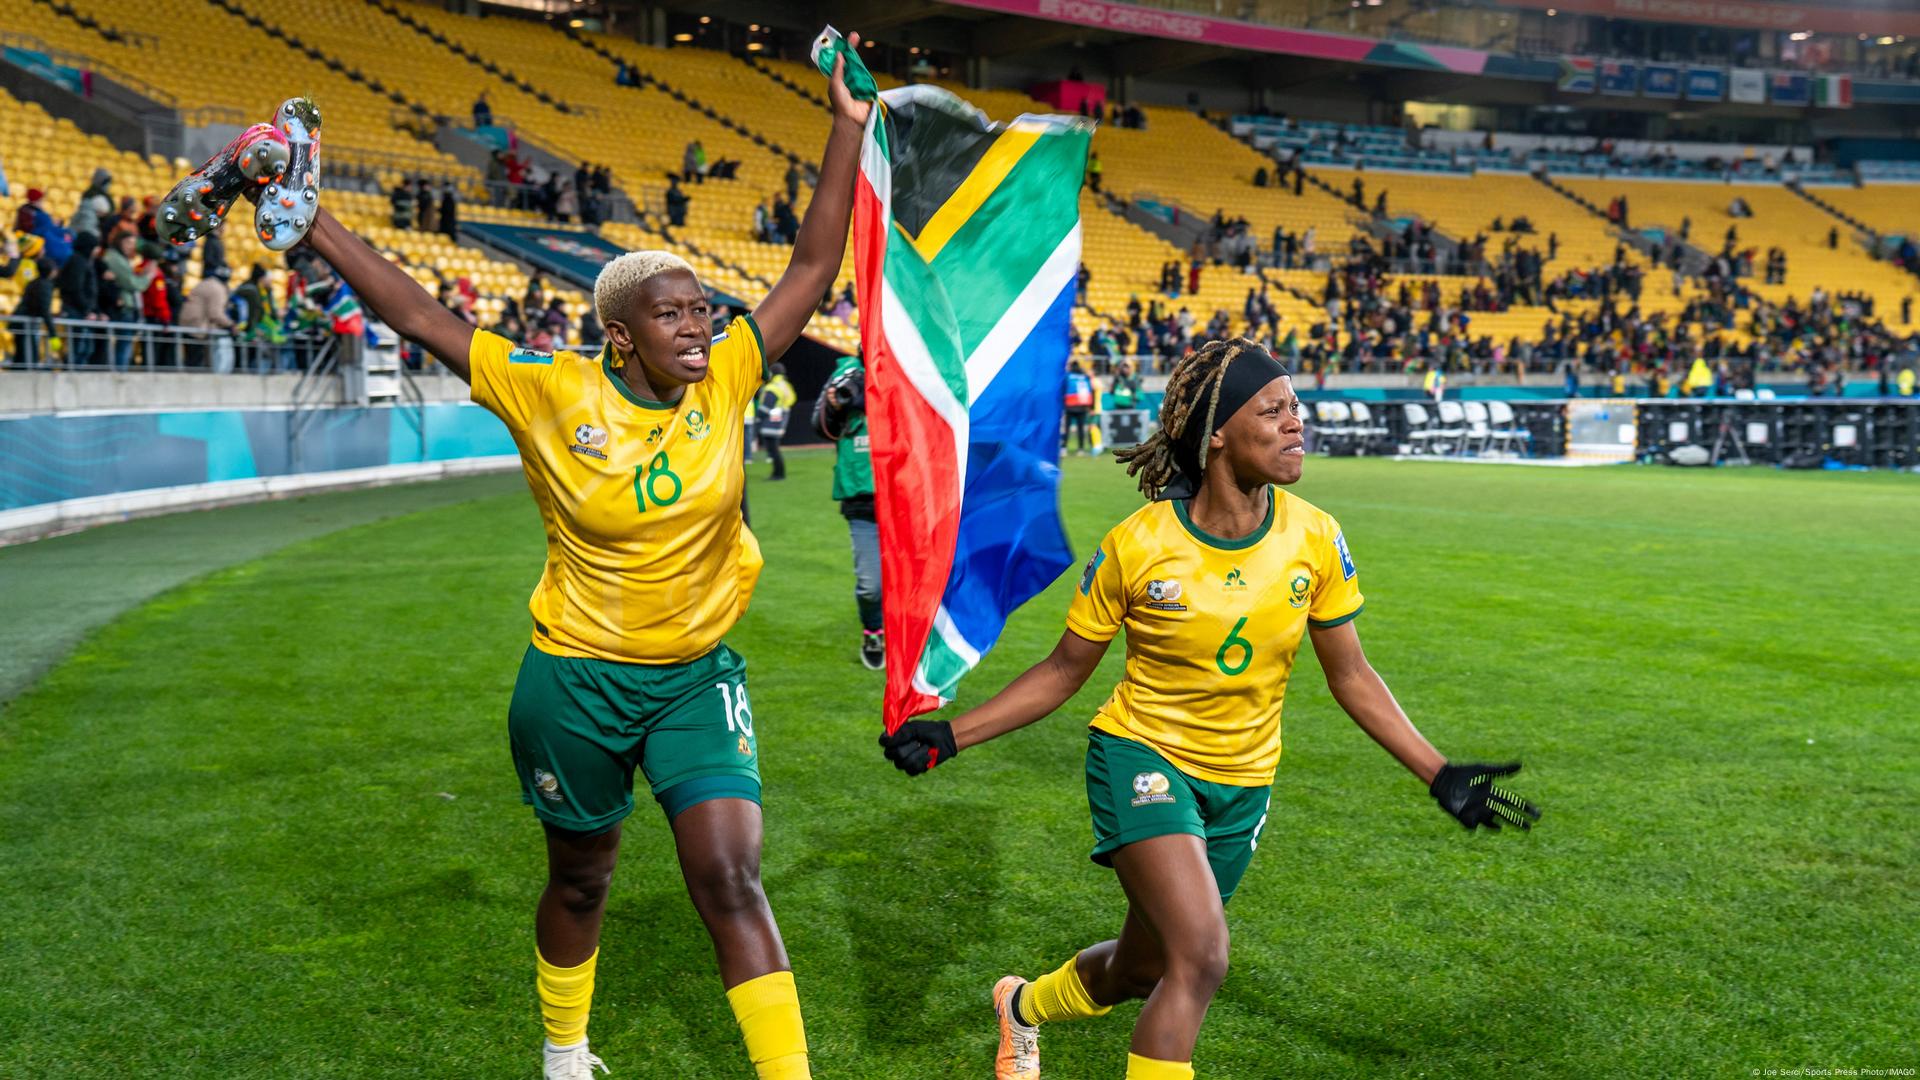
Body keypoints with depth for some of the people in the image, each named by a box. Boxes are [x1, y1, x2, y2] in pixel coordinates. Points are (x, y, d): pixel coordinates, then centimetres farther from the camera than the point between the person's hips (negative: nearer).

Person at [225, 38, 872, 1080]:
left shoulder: (724, 379, -7)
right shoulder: (552, 391, -13)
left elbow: (812, 270, -5)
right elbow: (418, 315, -10)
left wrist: (847, 126, -7)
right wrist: (310, 222, -11)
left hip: (699, 678, 1)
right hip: (578, 680, -1)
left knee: (732, 882, -10)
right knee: (580, 879, 18)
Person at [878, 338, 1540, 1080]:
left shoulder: (1315, 539, -10)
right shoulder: (1136, 545, -17)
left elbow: (1350, 675, 2)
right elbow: (1064, 671, -5)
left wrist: (1440, 776, -3)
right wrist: (950, 737, -12)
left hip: (1241, 783, 4)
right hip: (1142, 754, -4)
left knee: (1139, 971, 18)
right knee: (1201, 957, -26)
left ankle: (1023, 1006, 51)